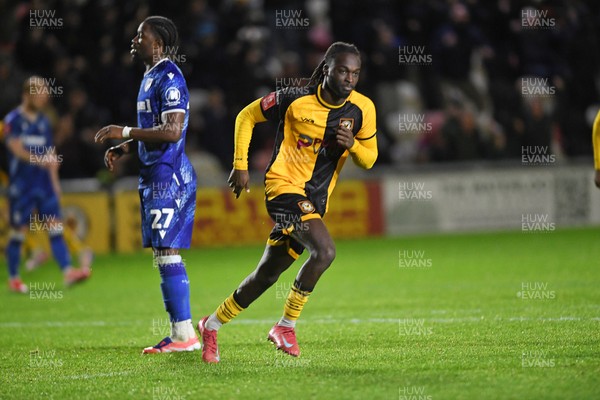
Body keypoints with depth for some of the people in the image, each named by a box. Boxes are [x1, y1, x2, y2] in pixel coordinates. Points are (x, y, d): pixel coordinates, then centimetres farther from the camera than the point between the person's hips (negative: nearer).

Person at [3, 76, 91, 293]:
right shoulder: (13, 120, -5)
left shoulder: (44, 122, 13)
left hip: (44, 185, 5)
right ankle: (13, 278, 13)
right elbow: (16, 147, -19)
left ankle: (68, 272, -11)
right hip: (21, 184, -5)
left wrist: (54, 179, 12)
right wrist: (38, 159, -34)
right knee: (18, 230, 1)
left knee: (55, 228, -4)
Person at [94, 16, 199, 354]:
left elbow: (172, 131, -23)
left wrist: (125, 132, -19)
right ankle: (181, 332, 13)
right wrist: (123, 148, 15)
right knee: (164, 255, 10)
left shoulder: (169, 79, -15)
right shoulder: (151, 77, 17)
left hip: (168, 176, -11)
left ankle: (185, 334, -8)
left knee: (167, 253, -10)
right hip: (155, 176, 11)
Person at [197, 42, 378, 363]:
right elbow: (247, 116, 2)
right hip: (284, 186, -5)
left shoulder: (363, 109, -3)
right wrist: (240, 165, -1)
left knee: (267, 275, 12)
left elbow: (368, 160, 6)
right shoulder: (295, 100, -12)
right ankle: (286, 326, -9)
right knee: (324, 251, -26)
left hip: (315, 200, 5)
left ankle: (212, 325, 30)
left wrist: (352, 144, -16)